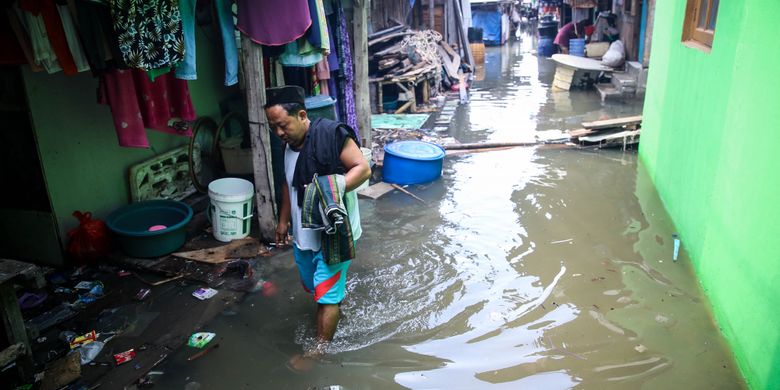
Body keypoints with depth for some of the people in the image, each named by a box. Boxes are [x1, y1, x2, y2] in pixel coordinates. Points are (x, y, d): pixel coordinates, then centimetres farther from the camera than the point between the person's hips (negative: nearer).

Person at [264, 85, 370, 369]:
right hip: (303, 233, 8)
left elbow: (363, 168, -21)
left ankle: (320, 348, 16)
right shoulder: (289, 144, 5)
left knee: (326, 292, 1)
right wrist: (283, 221, 21)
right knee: (312, 285, 21)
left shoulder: (331, 134, -20)